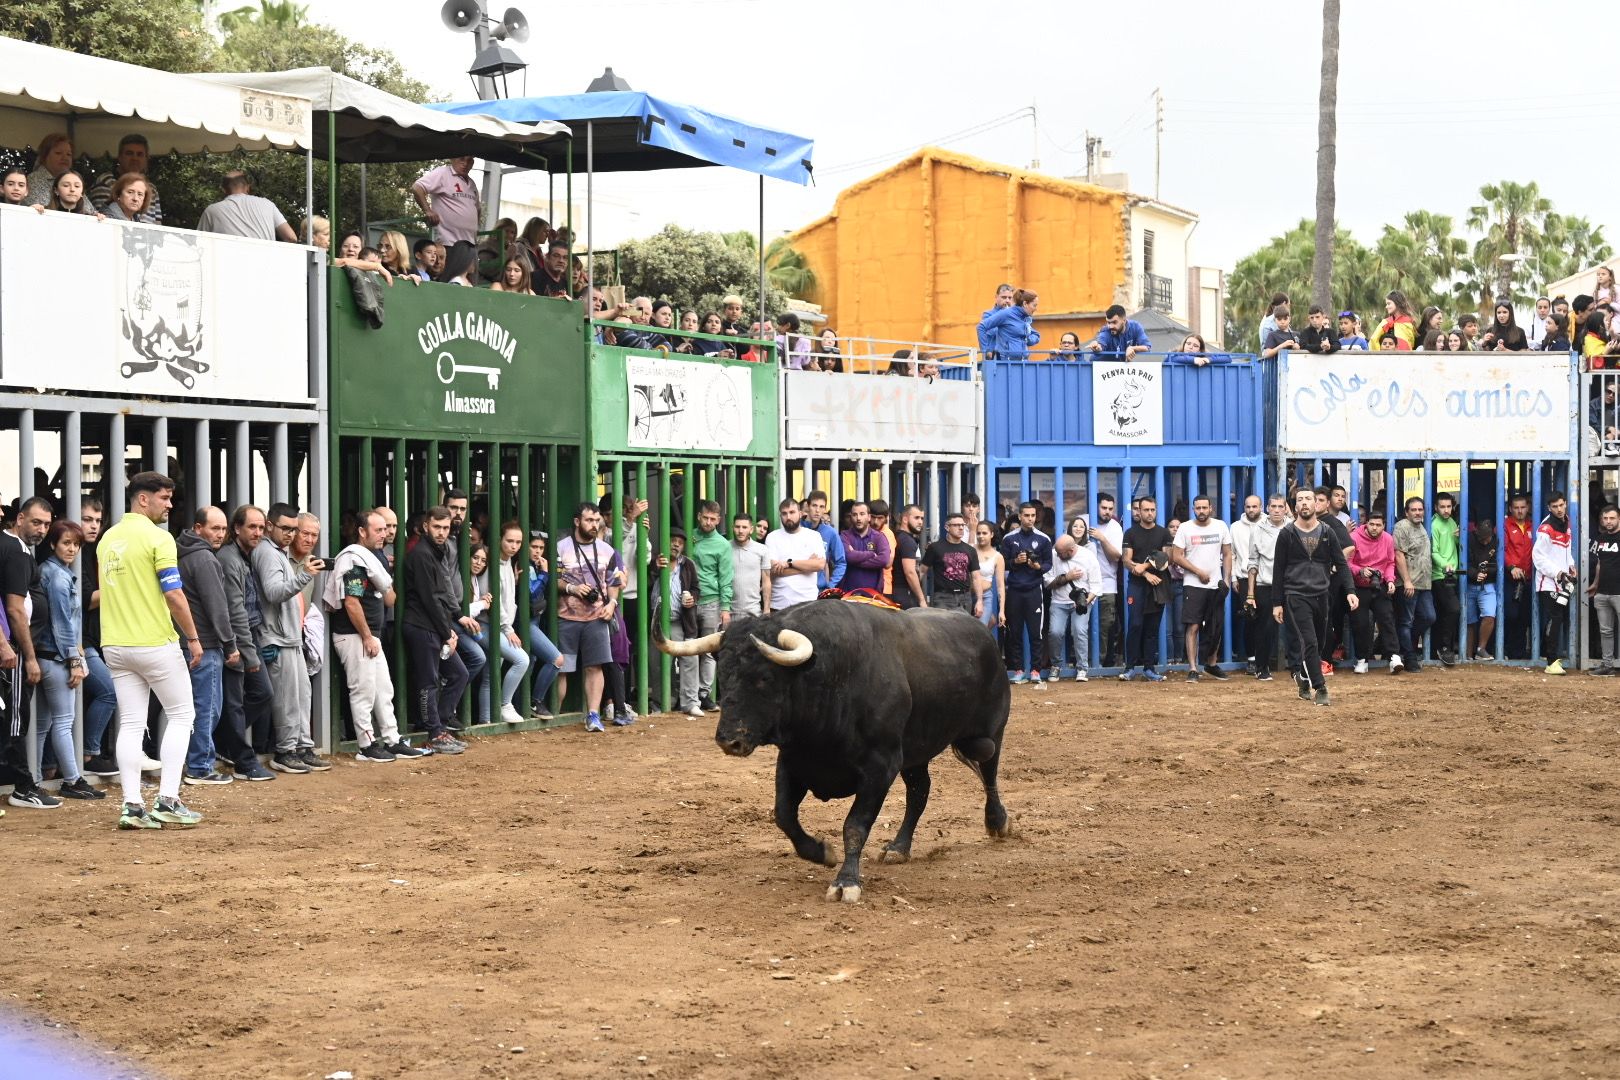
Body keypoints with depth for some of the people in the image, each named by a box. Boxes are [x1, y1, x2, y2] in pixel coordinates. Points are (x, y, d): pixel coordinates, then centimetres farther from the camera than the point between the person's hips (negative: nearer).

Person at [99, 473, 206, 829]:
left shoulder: (108, 538, 12)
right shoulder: (157, 537, -12)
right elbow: (173, 594, -16)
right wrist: (193, 638, -8)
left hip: (115, 646, 7)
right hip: (156, 643, -7)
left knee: (131, 724, 7)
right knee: (180, 714, 6)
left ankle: (132, 806, 1)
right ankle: (167, 800, -1)